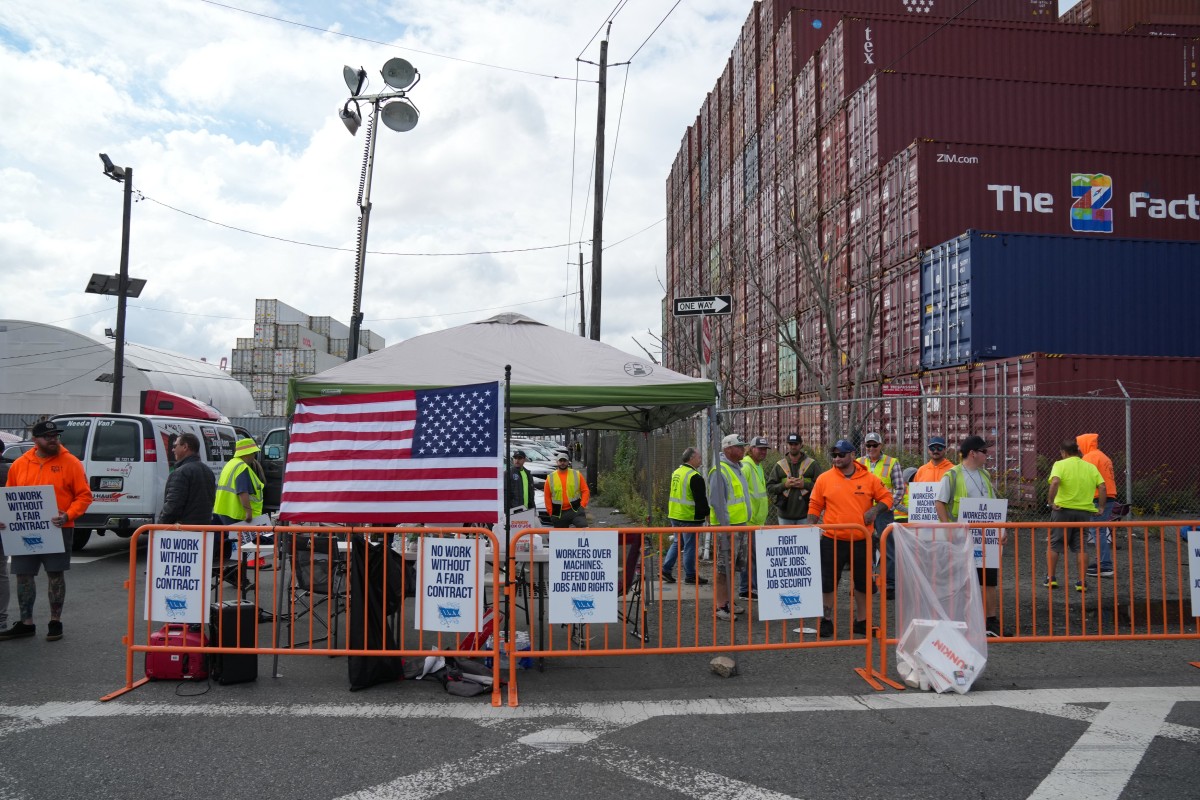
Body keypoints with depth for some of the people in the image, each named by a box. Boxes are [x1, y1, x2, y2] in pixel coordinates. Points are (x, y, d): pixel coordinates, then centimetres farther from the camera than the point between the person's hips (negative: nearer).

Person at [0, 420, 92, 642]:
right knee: (23, 575, 8)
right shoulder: (19, 464, 7)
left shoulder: (70, 463, -4)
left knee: (55, 574, 3)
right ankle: (26, 623, 21)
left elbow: (84, 495, -5)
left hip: (57, 530, -4)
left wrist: (68, 515, -19)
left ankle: (55, 621, 16)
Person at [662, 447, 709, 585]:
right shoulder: (695, 477, -17)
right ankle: (690, 575, 9)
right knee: (690, 546, 1)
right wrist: (707, 513, -5)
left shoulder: (676, 473, 11)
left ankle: (666, 570, 15)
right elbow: (701, 499, -17)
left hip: (674, 515, 8)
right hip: (689, 517, -8)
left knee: (677, 543, 18)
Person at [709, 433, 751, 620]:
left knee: (733, 565, 16)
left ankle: (728, 601, 26)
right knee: (723, 567, -6)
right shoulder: (719, 471, -16)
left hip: (740, 524, 10)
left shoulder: (737, 468, 15)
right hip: (726, 527, -10)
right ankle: (719, 606, -1)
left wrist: (745, 523, 21)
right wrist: (726, 526, -22)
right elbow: (716, 501, -20)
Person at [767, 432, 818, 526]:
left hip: (805, 514, -1)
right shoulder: (779, 465, 7)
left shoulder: (811, 464, 4)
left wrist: (805, 484, -15)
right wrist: (784, 485, -11)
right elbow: (769, 487, 4)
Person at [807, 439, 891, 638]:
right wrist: (810, 527, -6)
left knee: (863, 583, 12)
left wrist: (875, 509, -10)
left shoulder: (869, 479, 1)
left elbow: (886, 498, 9)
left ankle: (861, 621, 28)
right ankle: (826, 621, 18)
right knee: (828, 582, 4)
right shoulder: (824, 479, -1)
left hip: (861, 541, 1)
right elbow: (815, 506, 4)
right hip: (832, 540, -1)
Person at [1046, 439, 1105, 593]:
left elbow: (1055, 482, -22)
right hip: (1085, 511, 3)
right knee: (1081, 547, 9)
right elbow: (1102, 487, 0)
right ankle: (1082, 582, 6)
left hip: (1063, 509, -3)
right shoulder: (1091, 467, 9)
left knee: (1053, 544, 9)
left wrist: (1051, 502, -15)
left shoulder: (1060, 464, -3)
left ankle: (1050, 578, 11)